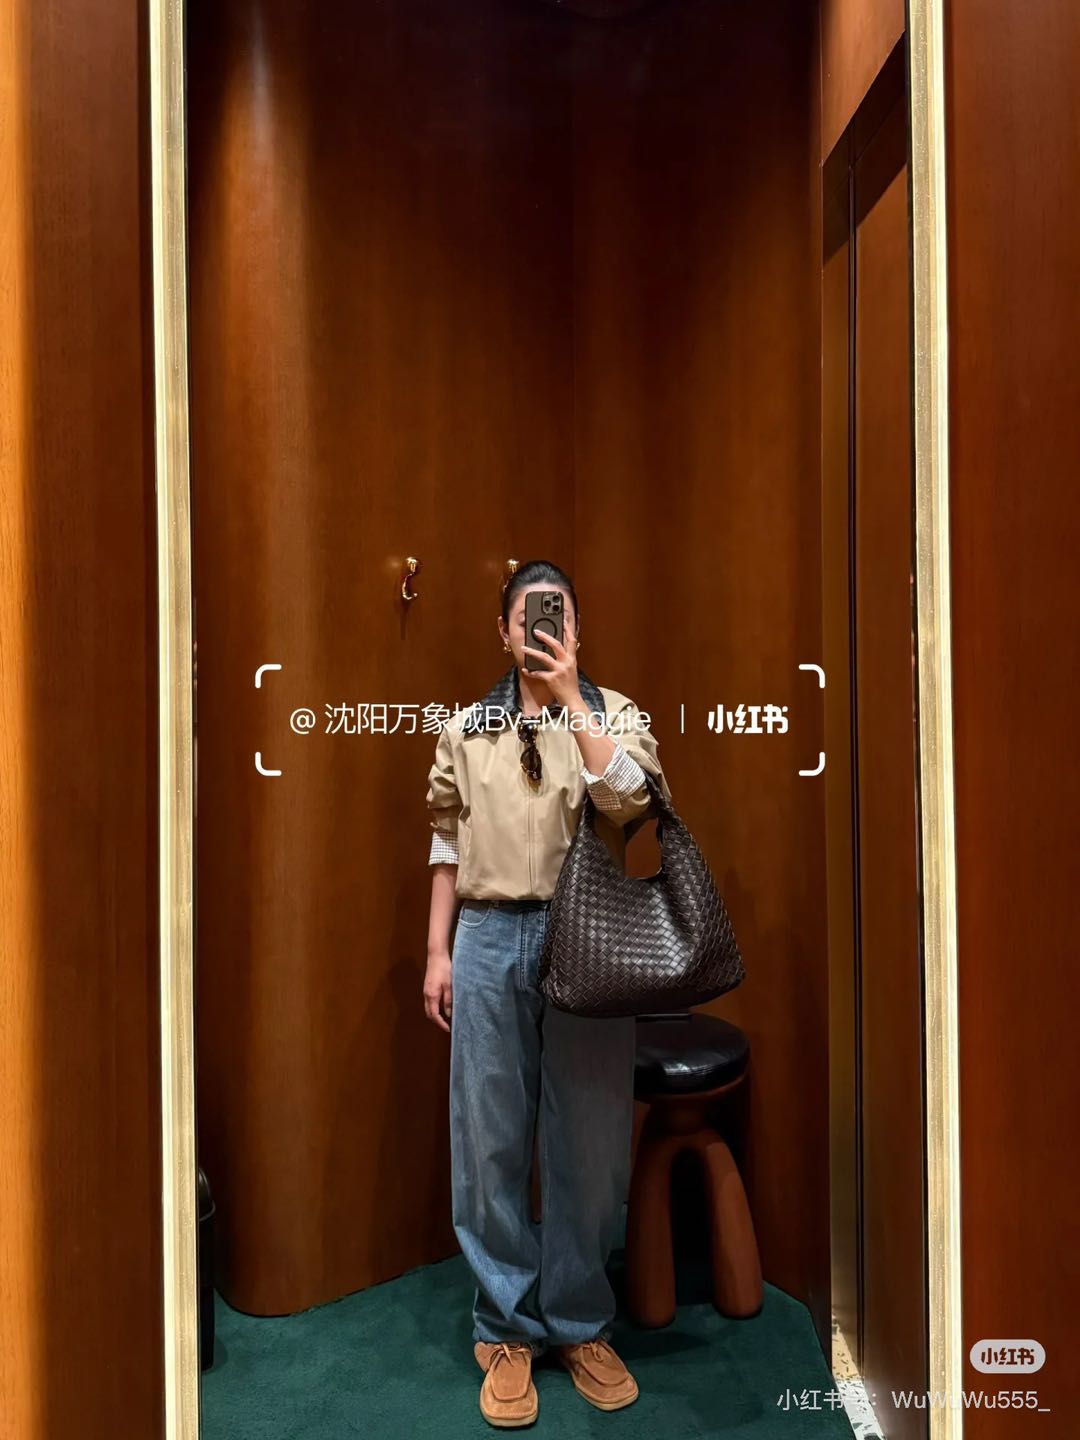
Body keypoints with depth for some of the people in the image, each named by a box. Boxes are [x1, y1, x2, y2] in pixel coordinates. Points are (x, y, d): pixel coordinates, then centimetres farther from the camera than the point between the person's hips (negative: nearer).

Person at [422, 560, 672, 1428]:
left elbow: (630, 801, -16)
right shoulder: (466, 729, 10)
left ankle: (581, 1324, 30)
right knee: (489, 1142, 8)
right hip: (489, 941, 2)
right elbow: (448, 845, 11)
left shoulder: (616, 715, 4)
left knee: (591, 1142, 9)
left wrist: (571, 696, -15)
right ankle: (507, 1329, 28)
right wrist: (437, 951, 8)